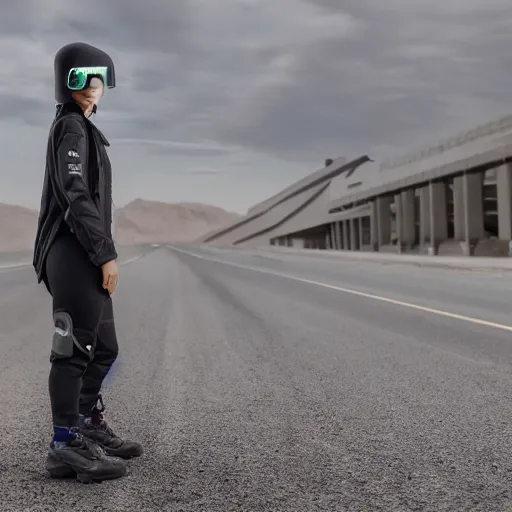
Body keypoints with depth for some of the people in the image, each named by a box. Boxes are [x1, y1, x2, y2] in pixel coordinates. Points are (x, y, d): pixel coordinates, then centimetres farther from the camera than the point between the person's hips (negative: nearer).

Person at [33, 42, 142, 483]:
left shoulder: (80, 128, 22)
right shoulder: (72, 127, -8)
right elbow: (77, 197, -18)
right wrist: (106, 254, -18)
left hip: (84, 257, 10)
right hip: (76, 256, -10)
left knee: (103, 349, 16)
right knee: (74, 350, -6)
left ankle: (89, 427, 28)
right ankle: (65, 445, 0)